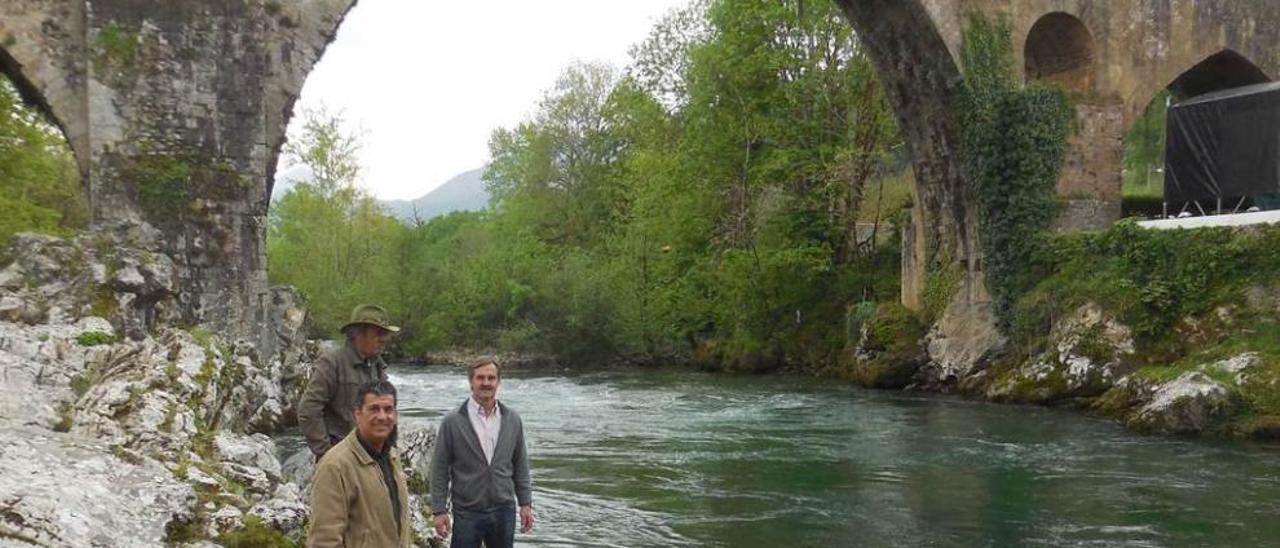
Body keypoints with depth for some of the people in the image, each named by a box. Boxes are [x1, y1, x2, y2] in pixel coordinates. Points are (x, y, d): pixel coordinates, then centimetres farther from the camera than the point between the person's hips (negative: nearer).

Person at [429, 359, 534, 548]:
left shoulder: (512, 419, 4)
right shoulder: (452, 421, -7)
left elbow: (520, 465, 9)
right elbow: (440, 469, -5)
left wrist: (526, 503, 6)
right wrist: (439, 510, -8)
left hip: (504, 511, 3)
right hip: (467, 512, -3)